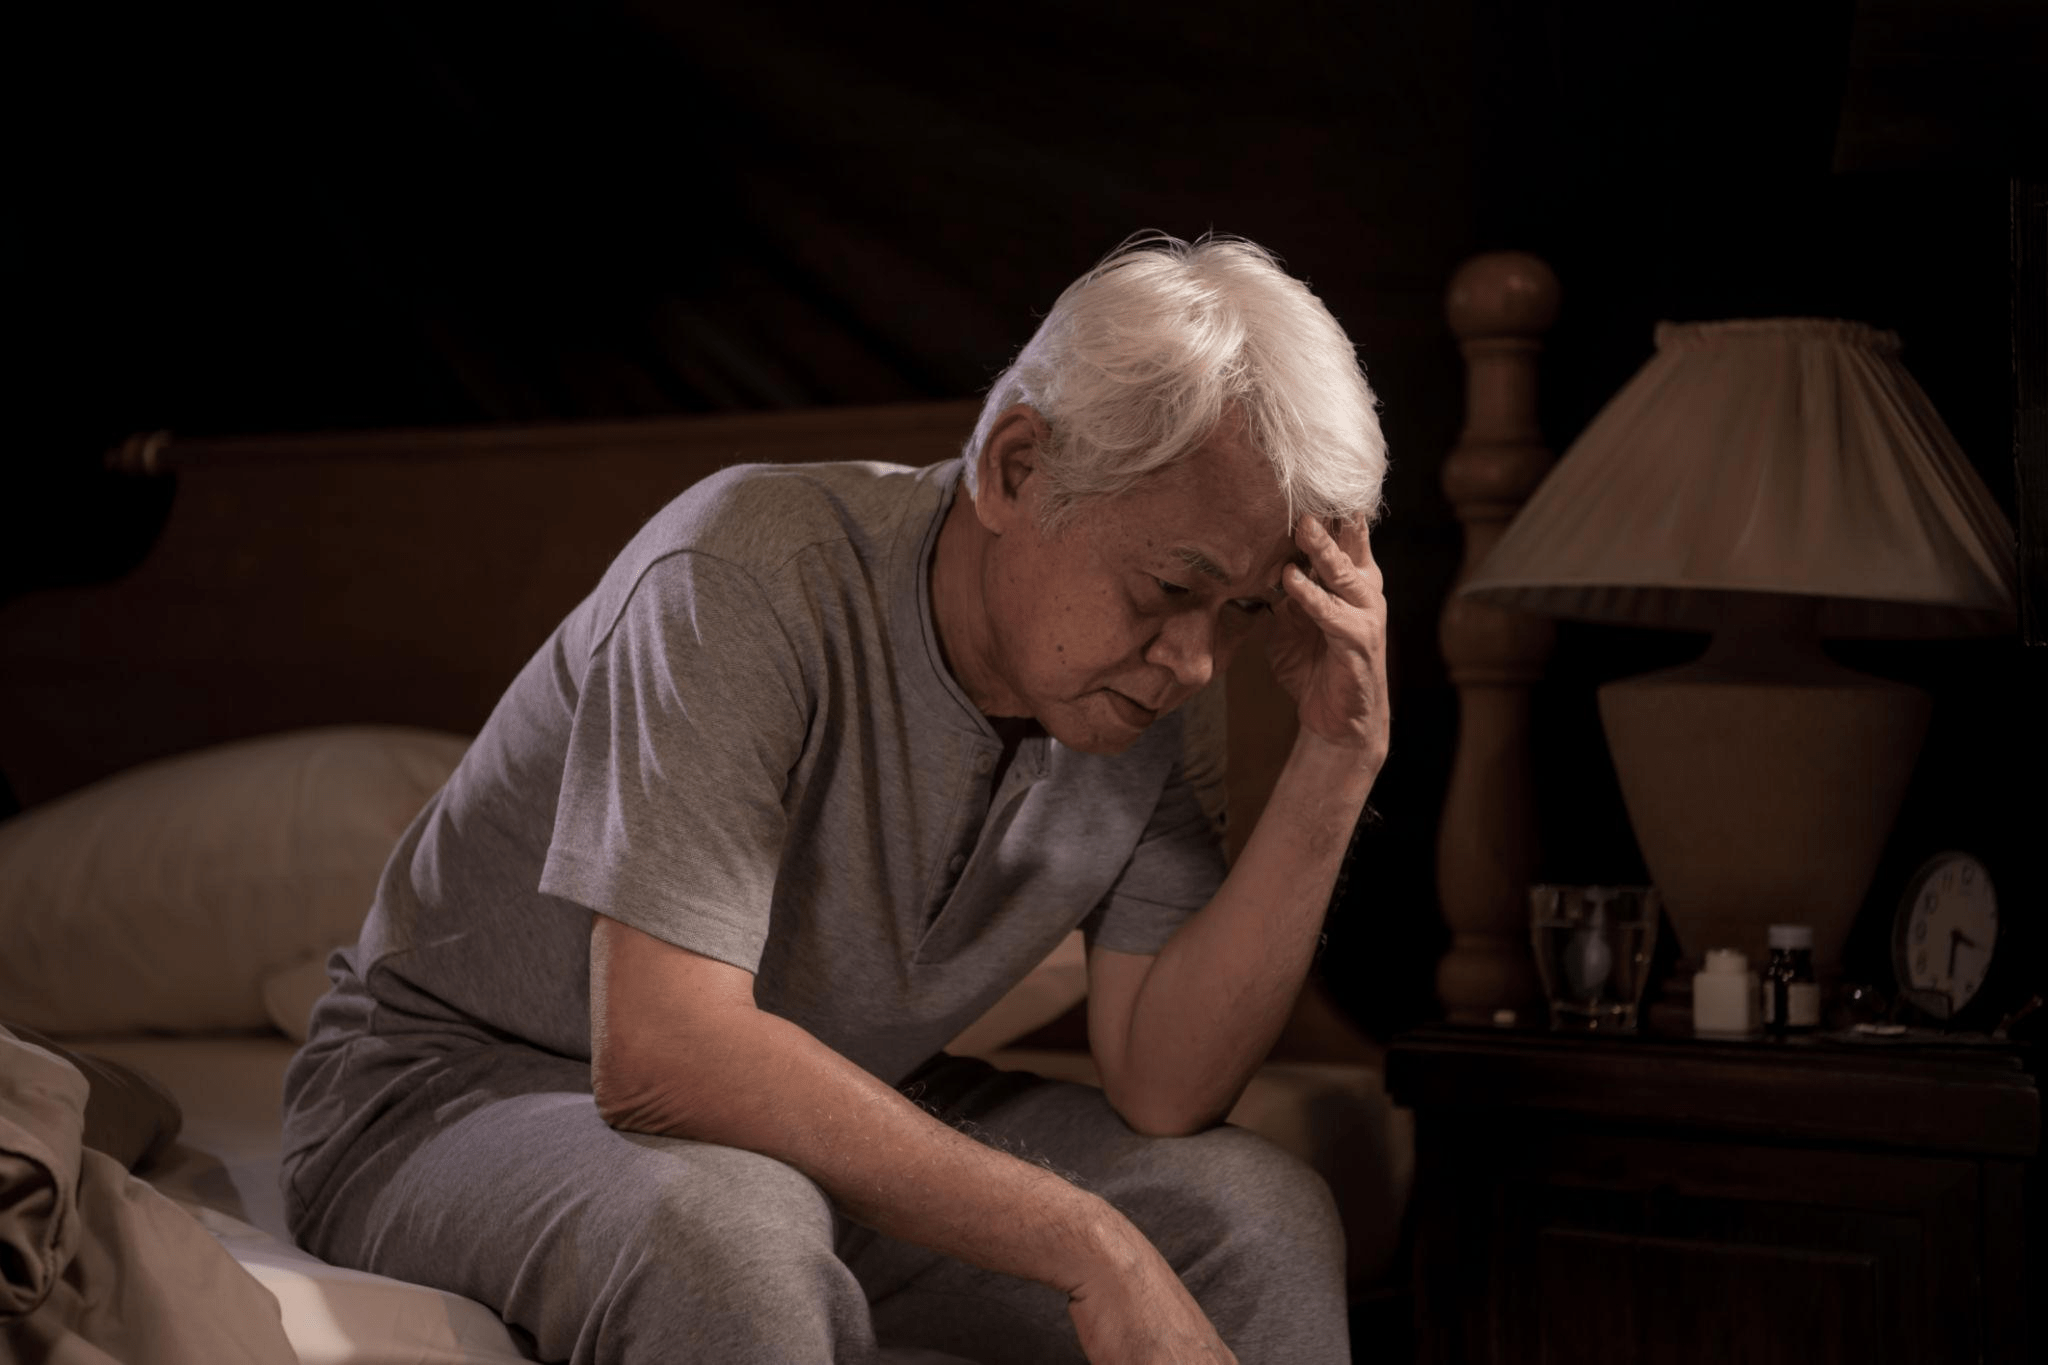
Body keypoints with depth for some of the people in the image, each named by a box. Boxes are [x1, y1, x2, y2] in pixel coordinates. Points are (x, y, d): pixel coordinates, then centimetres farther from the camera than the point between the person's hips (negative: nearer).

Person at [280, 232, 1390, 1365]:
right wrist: (1082, 1242, -34)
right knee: (738, 1239, -39)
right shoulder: (747, 578, -28)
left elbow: (1162, 1090, -12)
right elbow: (659, 1056, -36)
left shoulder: (1131, 686, -7)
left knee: (1262, 1212, -11)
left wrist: (1337, 764, -21)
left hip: (834, 1125, 6)